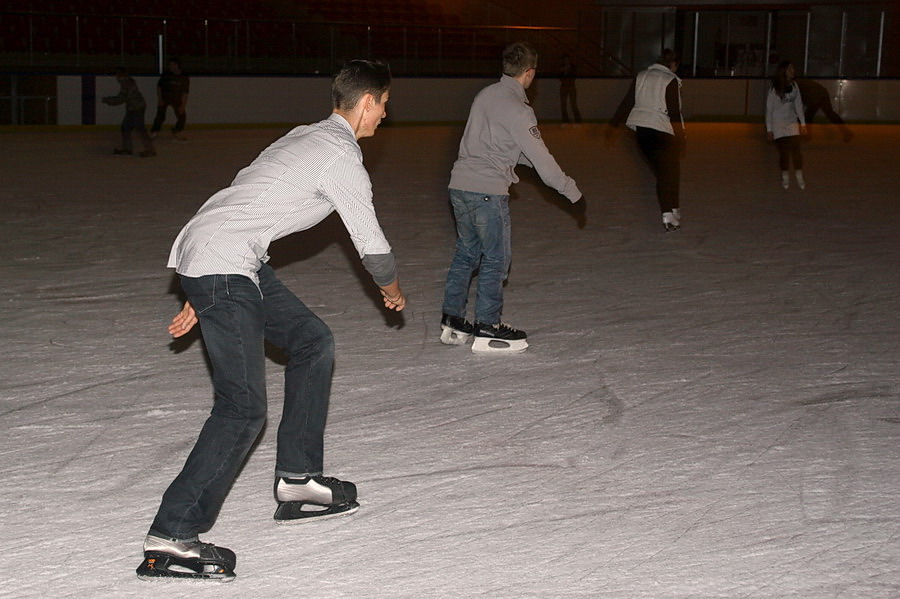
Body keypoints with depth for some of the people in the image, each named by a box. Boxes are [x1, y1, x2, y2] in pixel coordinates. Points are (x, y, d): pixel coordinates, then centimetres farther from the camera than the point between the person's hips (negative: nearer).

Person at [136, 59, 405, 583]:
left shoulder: (308, 137, 21)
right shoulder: (342, 156, -9)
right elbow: (371, 244, -1)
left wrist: (201, 298, 27)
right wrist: (393, 288, 23)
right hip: (222, 266, -10)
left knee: (313, 342, 19)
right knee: (244, 408, -14)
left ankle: (297, 481, 22)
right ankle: (171, 538, -16)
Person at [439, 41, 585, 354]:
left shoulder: (486, 94, 12)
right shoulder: (516, 109, -14)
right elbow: (540, 158, -13)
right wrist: (573, 193, -6)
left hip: (460, 185, 8)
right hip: (488, 191, -8)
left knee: (466, 252, 18)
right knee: (496, 259, 3)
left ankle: (452, 320, 21)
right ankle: (487, 328, 8)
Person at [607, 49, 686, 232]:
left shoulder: (641, 76, 11)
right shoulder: (671, 81, -6)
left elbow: (626, 103, 12)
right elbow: (674, 112, -11)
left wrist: (613, 125, 19)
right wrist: (680, 138, -9)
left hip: (640, 128, 6)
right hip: (661, 130, -6)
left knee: (661, 171, 15)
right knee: (669, 171, -4)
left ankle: (672, 210, 18)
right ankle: (669, 215, -15)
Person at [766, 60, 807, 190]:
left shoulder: (794, 86, 3)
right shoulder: (774, 88, -10)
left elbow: (798, 105, 9)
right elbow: (769, 109, -7)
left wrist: (803, 123, 5)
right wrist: (769, 129, -8)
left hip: (792, 122, 3)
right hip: (778, 124, -3)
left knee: (795, 148, -8)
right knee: (783, 151, -1)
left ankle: (799, 178, -3)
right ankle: (785, 178, 14)